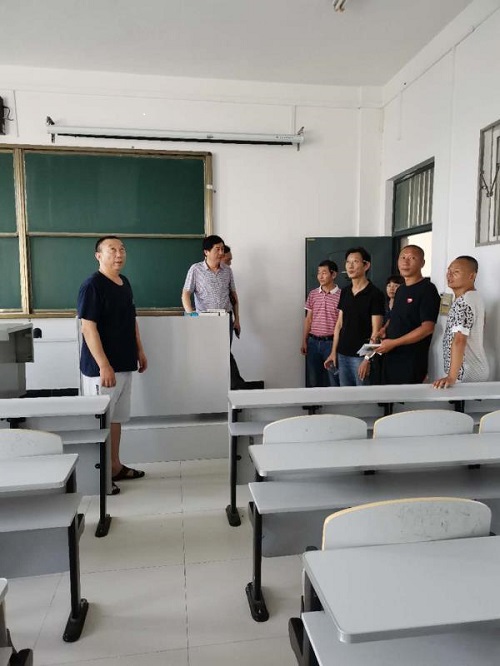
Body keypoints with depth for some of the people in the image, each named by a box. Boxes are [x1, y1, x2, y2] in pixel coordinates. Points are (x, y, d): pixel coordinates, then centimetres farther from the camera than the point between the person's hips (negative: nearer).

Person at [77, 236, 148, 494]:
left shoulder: (125, 283, 11)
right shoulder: (92, 286, -15)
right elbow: (88, 328, -20)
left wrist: (139, 351, 18)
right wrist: (104, 366, -24)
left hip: (124, 364, 9)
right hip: (102, 367, -9)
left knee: (116, 418, 17)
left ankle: (115, 466, 29)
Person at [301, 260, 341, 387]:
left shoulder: (341, 295, -5)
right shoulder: (313, 294, 8)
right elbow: (308, 319, 12)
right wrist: (304, 341, 7)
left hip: (331, 342, -4)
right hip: (313, 342, 4)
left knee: (334, 381, 1)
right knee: (313, 381, 11)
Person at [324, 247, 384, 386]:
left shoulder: (375, 294, -9)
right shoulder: (344, 292, 9)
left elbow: (376, 330, -12)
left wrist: (368, 359, -17)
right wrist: (333, 352, 9)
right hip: (342, 354, 6)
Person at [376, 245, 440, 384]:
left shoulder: (427, 290, -10)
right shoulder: (401, 289, 15)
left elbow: (427, 327, -19)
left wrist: (393, 343, -19)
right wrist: (384, 329, 5)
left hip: (411, 362, -8)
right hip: (390, 357, 8)